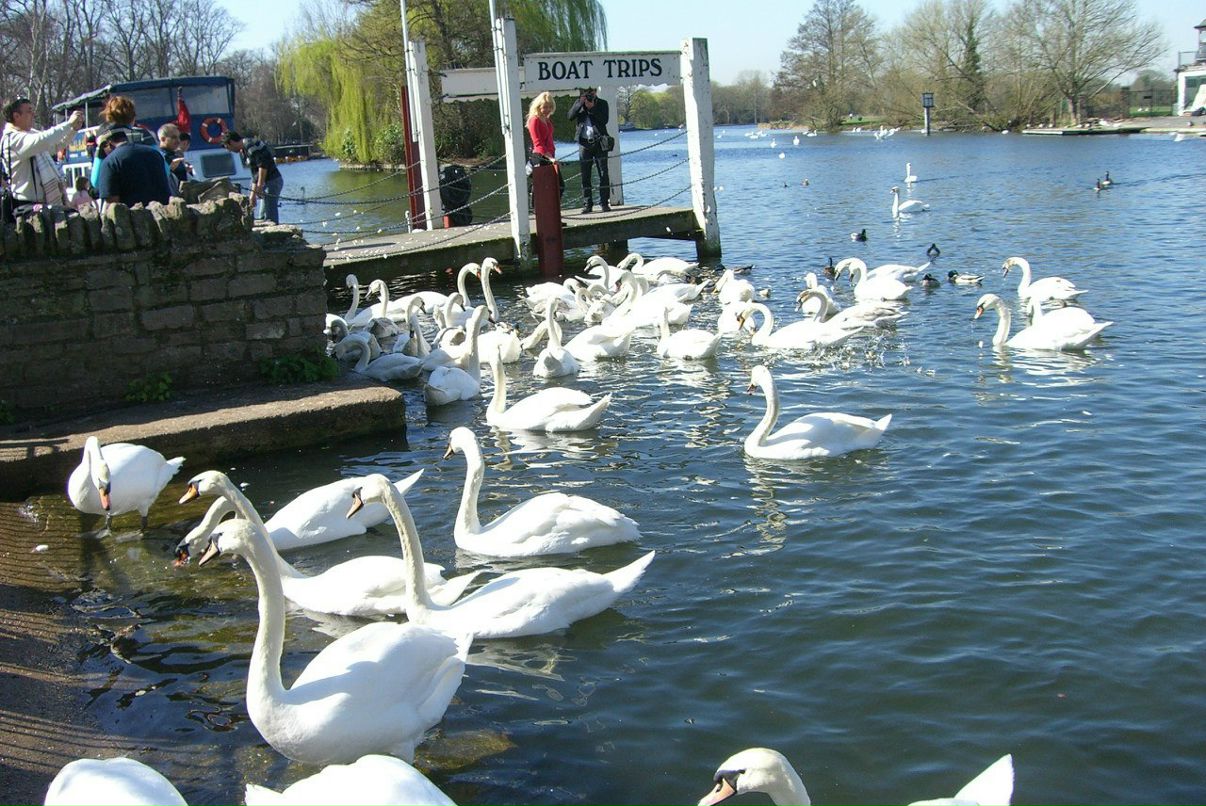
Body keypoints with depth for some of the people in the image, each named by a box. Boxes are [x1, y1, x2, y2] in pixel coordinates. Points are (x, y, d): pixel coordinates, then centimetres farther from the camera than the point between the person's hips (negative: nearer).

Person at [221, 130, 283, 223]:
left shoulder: (250, 145, -12)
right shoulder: (245, 150, 20)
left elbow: (263, 165, -20)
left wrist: (259, 186, -17)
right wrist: (253, 195, 23)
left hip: (272, 181, -11)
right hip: (268, 182, 11)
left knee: (270, 218, -12)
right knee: (262, 217, 13)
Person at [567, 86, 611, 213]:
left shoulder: (602, 103, 6)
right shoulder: (578, 104, 11)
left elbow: (604, 120, -8)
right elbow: (571, 116, -5)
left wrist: (592, 107, -14)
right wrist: (580, 103, -13)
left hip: (599, 142, -1)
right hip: (584, 143, 1)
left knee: (603, 173, -3)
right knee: (585, 175, 1)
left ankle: (604, 203, 1)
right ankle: (587, 204, 5)